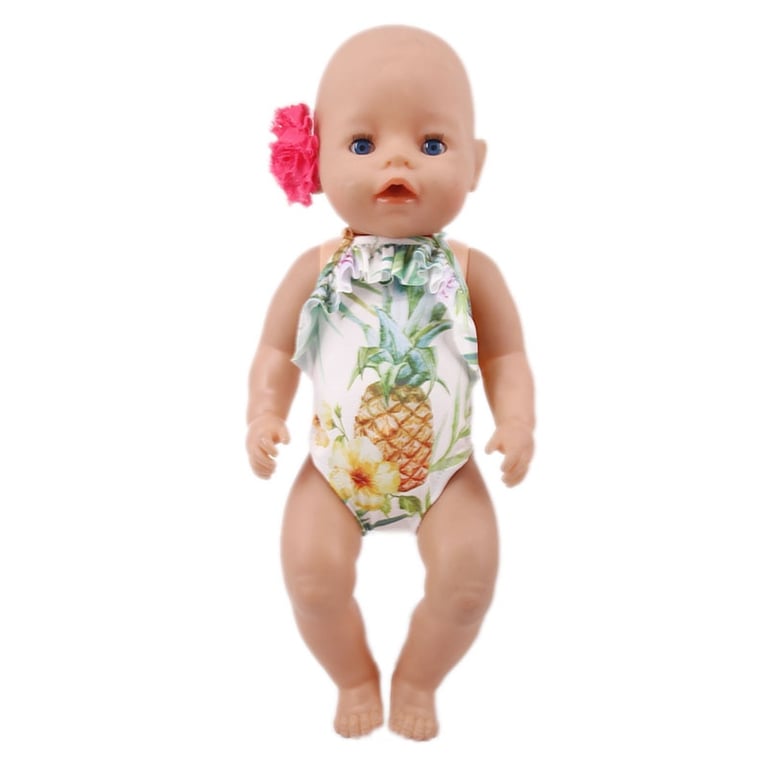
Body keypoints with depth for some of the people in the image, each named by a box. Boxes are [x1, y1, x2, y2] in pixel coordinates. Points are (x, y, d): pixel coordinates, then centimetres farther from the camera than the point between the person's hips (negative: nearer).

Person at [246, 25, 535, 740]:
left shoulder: (470, 271, -7)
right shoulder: (317, 270, -6)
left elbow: (505, 358, -1)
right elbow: (276, 350, 3)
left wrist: (516, 422, -17)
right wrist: (265, 414, -13)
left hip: (442, 470, 0)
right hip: (336, 467, 1)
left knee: (469, 572, -12)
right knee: (311, 573, -10)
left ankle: (417, 679, 22)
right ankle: (354, 677, 24)